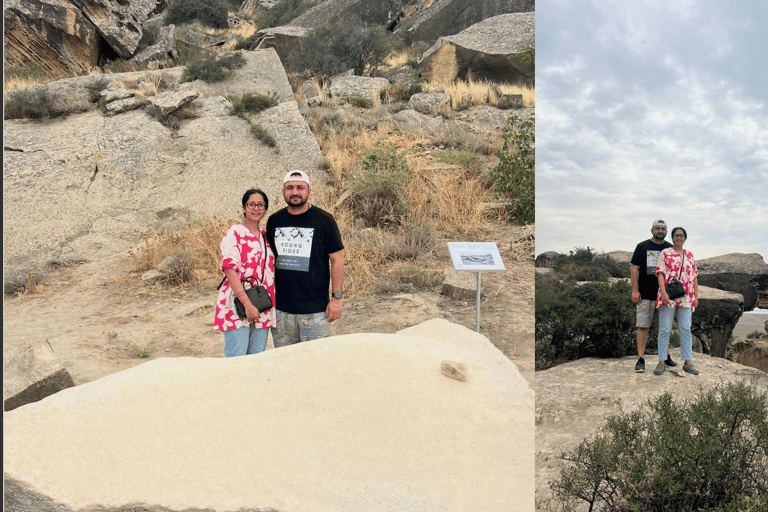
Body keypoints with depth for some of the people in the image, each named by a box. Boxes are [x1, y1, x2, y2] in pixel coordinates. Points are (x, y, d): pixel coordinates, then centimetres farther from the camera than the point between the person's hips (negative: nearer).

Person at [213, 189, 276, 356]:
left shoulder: (266, 236, 15)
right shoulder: (234, 233, -5)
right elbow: (230, 270, -14)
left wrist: (273, 304, 13)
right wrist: (247, 304, -20)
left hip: (263, 309, 6)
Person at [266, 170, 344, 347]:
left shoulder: (324, 220, -3)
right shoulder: (274, 220, 8)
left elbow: (337, 259, -3)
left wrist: (337, 297, -8)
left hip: (315, 308, -3)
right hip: (280, 308, 4)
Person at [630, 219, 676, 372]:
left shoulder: (671, 249, 10)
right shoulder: (642, 247, 2)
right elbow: (635, 269, -2)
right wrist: (635, 290, -10)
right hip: (645, 295, -3)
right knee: (643, 327, -5)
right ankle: (640, 360, -3)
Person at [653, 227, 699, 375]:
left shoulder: (689, 255, 16)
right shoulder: (665, 253, 4)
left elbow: (695, 277, 16)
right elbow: (660, 273, -4)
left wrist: (696, 296, 8)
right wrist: (663, 293, -16)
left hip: (685, 297, 3)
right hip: (668, 296, -3)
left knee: (686, 329, 2)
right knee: (665, 329, -4)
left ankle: (688, 363, 7)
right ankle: (661, 363, 0)